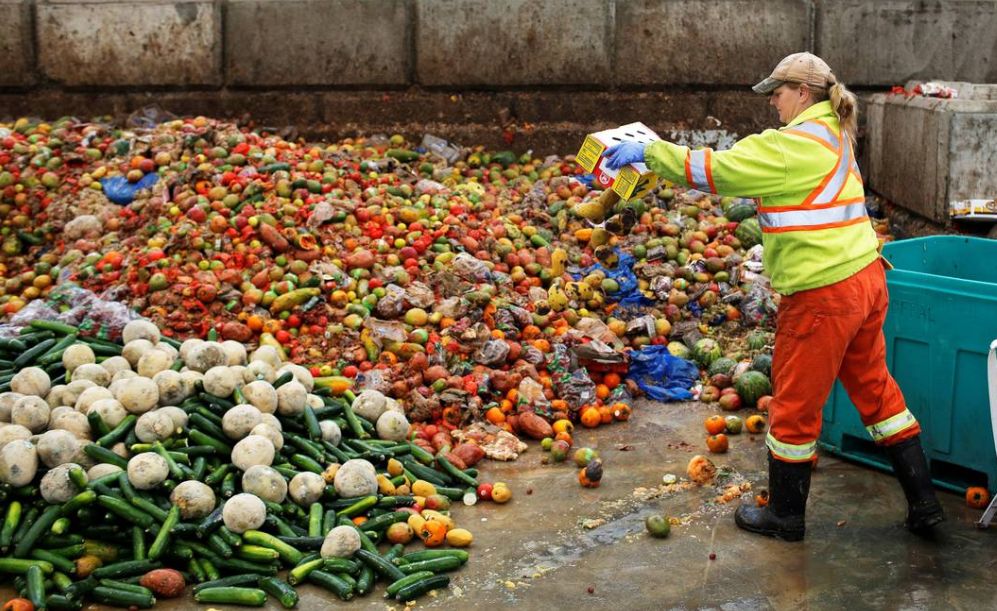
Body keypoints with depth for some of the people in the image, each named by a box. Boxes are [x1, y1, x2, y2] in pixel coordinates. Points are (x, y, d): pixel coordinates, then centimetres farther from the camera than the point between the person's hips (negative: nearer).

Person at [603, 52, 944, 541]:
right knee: (874, 388, 20)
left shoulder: (794, 144, -15)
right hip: (864, 279, 9)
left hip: (824, 294, -9)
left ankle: (785, 516, 22)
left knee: (795, 404, 7)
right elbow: (750, 170, 19)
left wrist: (647, 152, -10)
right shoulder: (832, 136, 14)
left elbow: (716, 170, -17)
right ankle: (923, 502, 27)